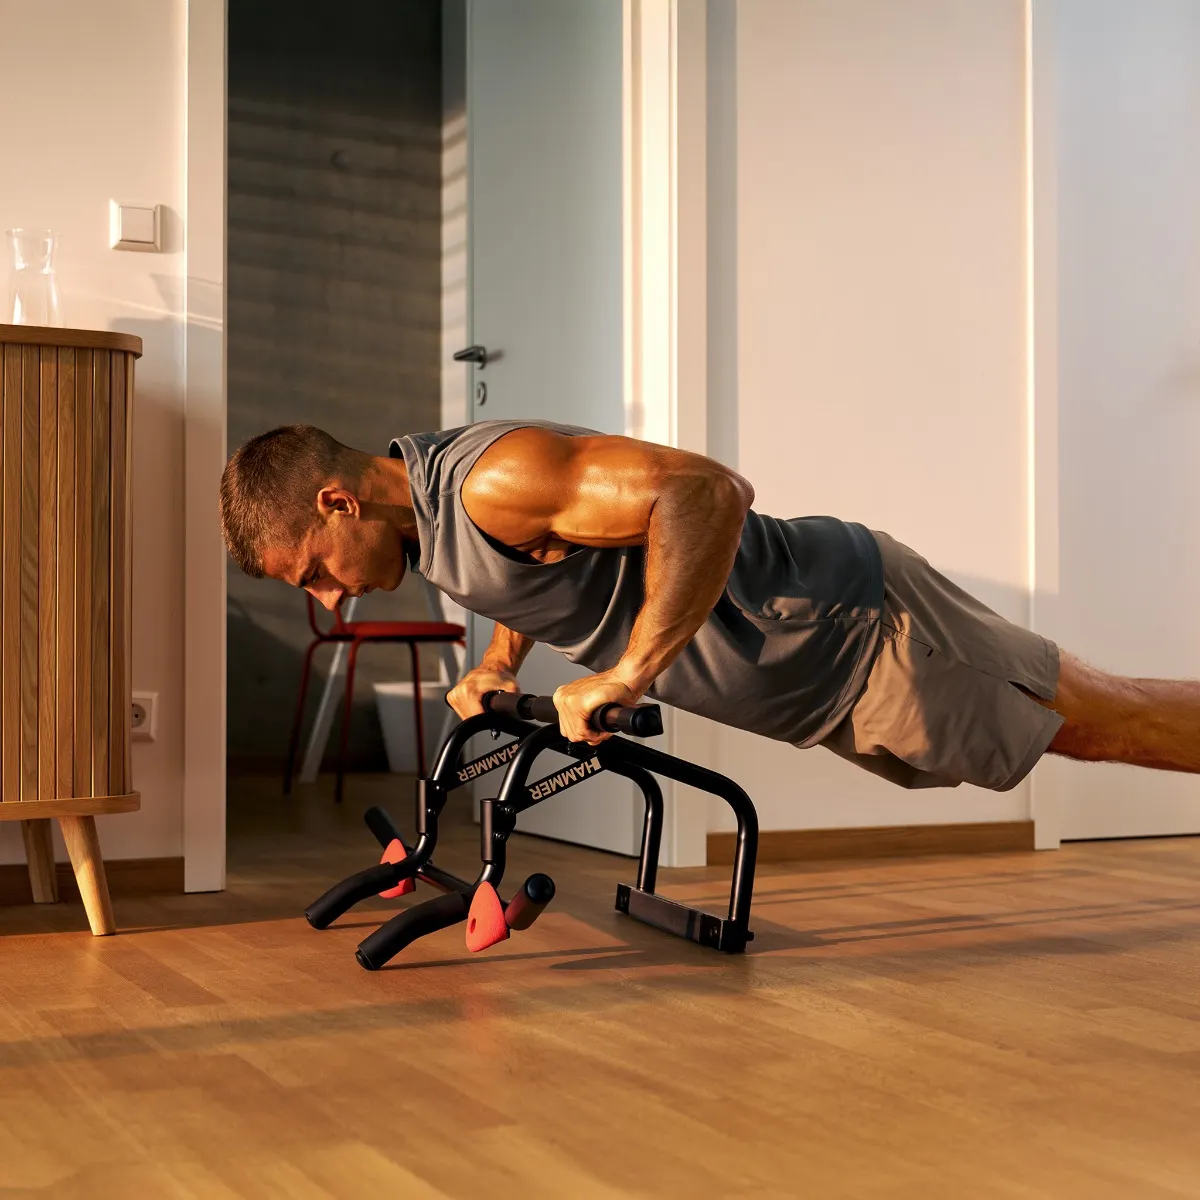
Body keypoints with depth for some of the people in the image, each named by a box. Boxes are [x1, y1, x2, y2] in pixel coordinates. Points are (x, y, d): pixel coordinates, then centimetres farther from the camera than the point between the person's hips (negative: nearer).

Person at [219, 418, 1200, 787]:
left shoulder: (493, 480, -28)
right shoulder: (421, 502, 3)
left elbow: (707, 491, -38)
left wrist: (627, 673, -36)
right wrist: (499, 664, 9)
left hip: (852, 623, -8)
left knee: (1110, 721, 4)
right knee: (1095, 727, 20)